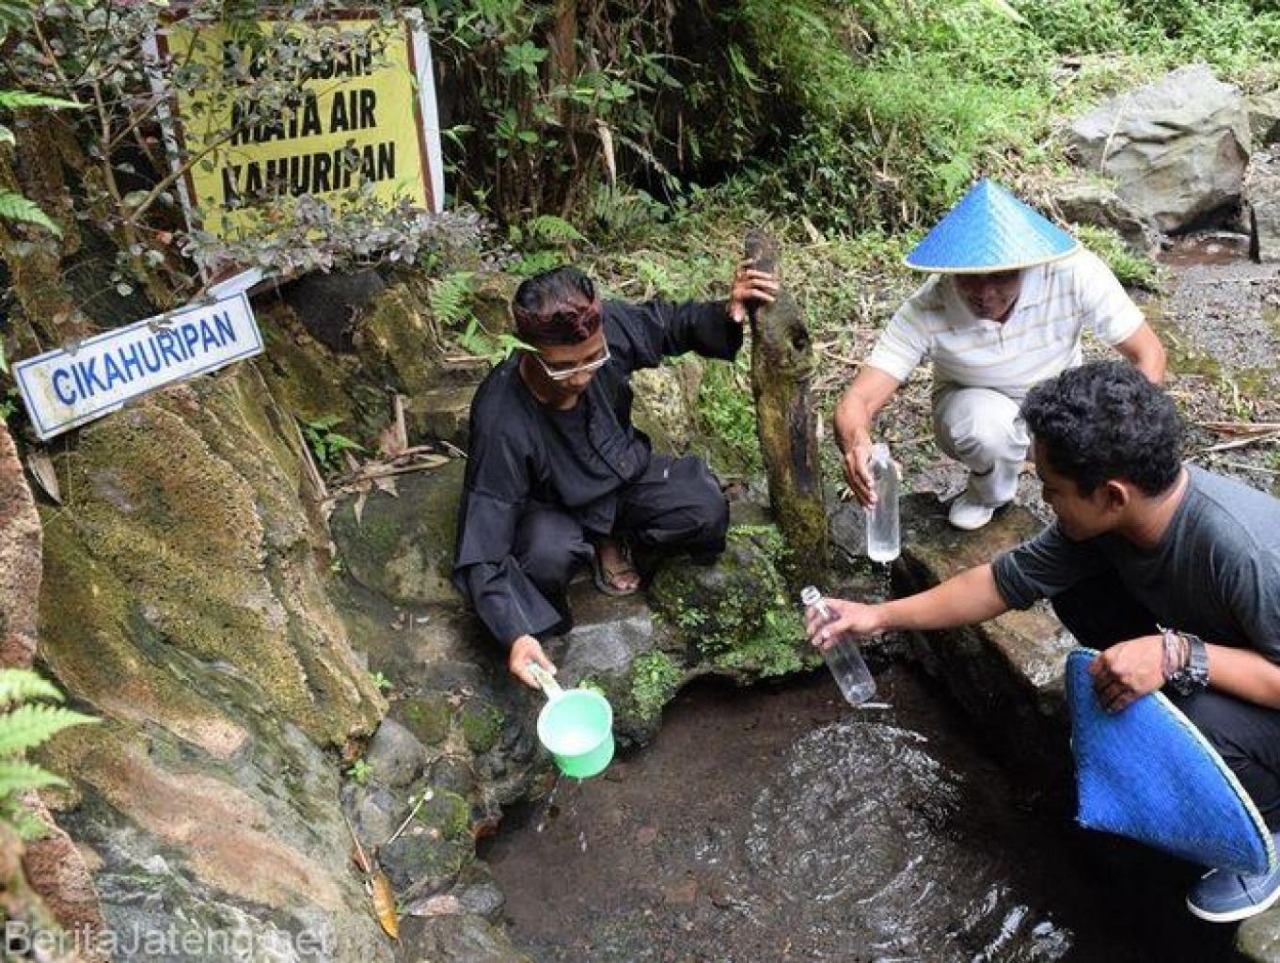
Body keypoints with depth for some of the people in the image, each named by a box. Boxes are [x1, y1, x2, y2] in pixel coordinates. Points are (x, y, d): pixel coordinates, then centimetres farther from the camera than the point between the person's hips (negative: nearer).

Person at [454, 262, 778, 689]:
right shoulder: (502, 423, -37)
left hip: (622, 472, 5)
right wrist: (515, 635, -44)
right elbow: (481, 553, -33)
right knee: (548, 558, -37)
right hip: (553, 505, -4)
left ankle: (609, 538, 9)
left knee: (708, 515, -18)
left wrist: (725, 314, -22)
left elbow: (670, 323, -3)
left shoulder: (609, 328, -26)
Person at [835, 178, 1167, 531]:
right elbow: (857, 401, -34)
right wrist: (855, 442, -59)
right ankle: (988, 493, -2)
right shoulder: (926, 312, -30)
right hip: (975, 408, -1)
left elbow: (1149, 353, -19)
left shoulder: (1073, 275, -28)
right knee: (986, 422, -36)